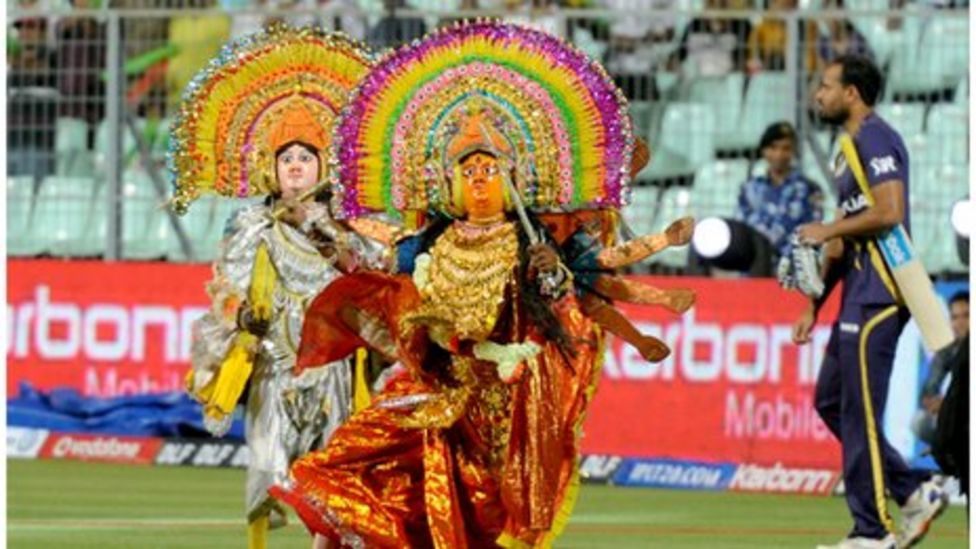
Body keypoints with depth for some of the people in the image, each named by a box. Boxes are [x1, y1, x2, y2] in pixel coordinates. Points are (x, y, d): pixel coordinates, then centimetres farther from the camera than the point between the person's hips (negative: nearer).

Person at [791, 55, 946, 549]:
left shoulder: (875, 139, -10)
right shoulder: (851, 147, 21)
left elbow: (889, 213, -23)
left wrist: (829, 231, -10)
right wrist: (814, 305, 23)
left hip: (877, 297, -11)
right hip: (858, 299, 11)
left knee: (860, 413, -8)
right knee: (830, 402, 12)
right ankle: (915, 493, 13)